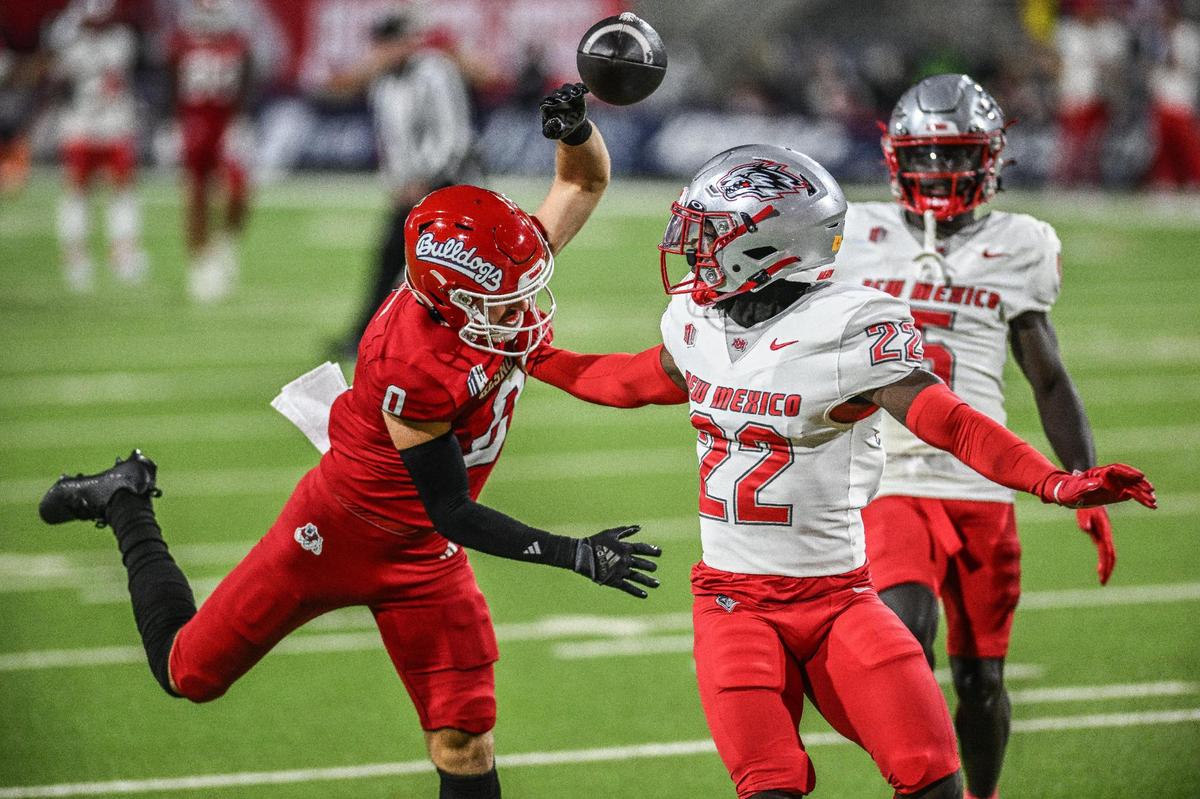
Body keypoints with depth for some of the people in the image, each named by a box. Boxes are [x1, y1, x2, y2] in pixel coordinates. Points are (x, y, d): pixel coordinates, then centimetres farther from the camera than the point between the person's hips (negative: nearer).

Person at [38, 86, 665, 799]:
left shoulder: (496, 274, -16)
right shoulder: (416, 369, -36)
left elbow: (585, 182, -2)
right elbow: (451, 513, -27)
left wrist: (577, 128, -26)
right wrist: (575, 556, -28)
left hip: (423, 556, 6)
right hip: (338, 533, -6)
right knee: (189, 672, 14)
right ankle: (127, 503, 37)